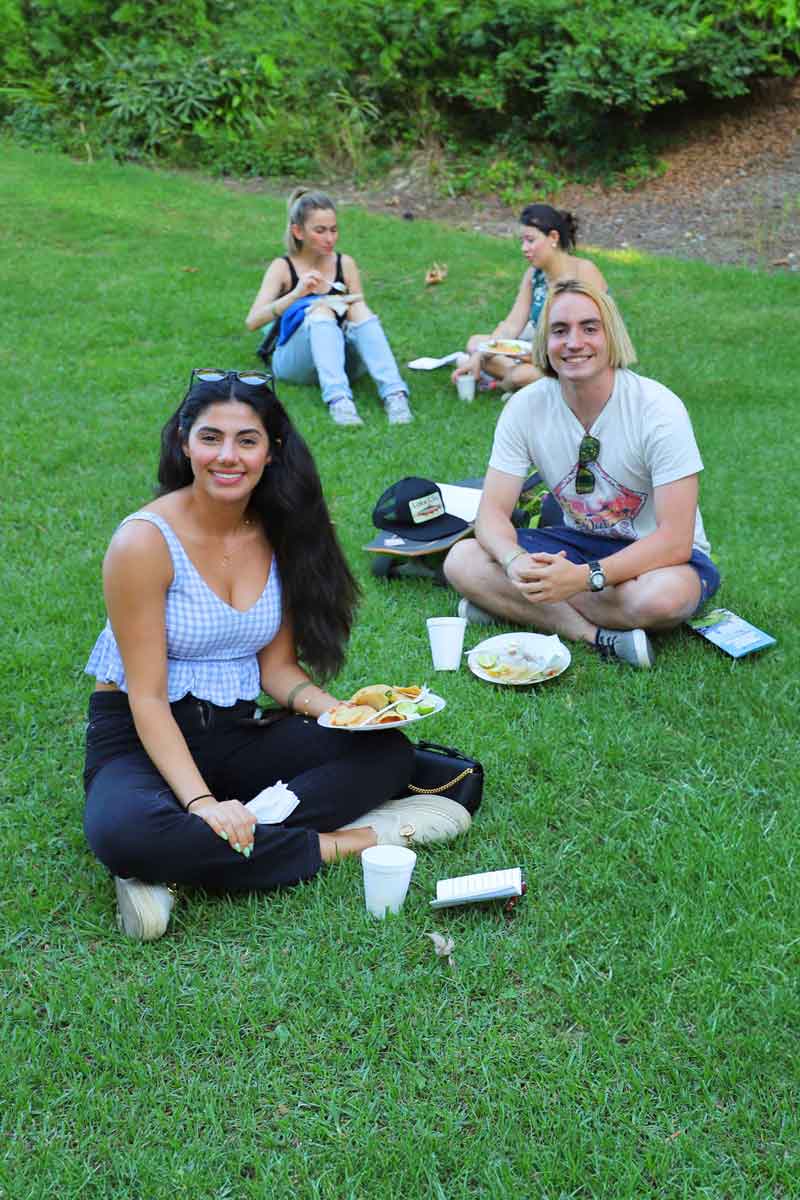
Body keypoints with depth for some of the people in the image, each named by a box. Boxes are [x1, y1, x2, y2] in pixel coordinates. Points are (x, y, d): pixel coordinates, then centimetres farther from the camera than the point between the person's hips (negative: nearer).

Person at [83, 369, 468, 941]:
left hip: (236, 734, 5)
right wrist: (200, 802, -29)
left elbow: (278, 666, 5)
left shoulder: (279, 532, 1)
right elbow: (147, 697, -17)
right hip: (139, 741, -5)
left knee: (387, 753, -16)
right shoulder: (145, 542, -17)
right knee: (123, 832, -38)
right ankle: (338, 843, -24)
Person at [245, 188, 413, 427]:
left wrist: (351, 307, -17)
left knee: (359, 310, -24)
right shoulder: (283, 268, -1)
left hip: (342, 359, 2)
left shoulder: (345, 264, 7)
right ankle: (338, 399, -50)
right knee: (321, 311, -29)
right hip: (293, 361, -2)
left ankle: (394, 394, -40)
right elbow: (252, 321, -13)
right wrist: (297, 294, -27)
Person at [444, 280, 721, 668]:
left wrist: (584, 577, -38)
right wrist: (516, 561, -35)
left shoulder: (658, 409, -22)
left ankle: (508, 604, -20)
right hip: (580, 543, 4)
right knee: (461, 561, -17)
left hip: (655, 553, -4)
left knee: (663, 595, -40)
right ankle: (598, 635, -25)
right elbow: (492, 511, -11)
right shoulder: (526, 407, -10)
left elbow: (675, 541, -26)